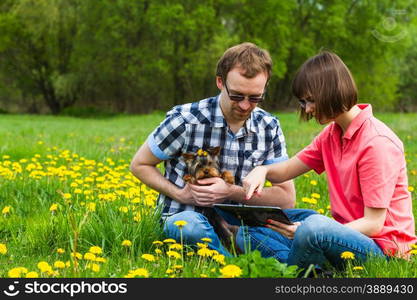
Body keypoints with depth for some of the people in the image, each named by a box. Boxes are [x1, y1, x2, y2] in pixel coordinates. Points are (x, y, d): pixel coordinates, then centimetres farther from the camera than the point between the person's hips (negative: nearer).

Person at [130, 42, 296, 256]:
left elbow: (287, 198, -2)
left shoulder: (269, 128, 0)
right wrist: (180, 194, -14)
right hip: (185, 220, -2)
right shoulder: (185, 121, -11)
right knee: (190, 225, -41)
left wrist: (232, 192, -17)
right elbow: (139, 164, 2)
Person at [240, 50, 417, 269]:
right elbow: (286, 171, 15)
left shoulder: (377, 142, -18)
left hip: (382, 248, -8)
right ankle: (326, 275, -16)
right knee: (252, 231, 0)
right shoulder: (331, 134, 9)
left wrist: (304, 232, -31)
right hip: (346, 235, 9)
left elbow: (373, 224, -21)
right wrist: (262, 170, -11)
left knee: (314, 227, -38)